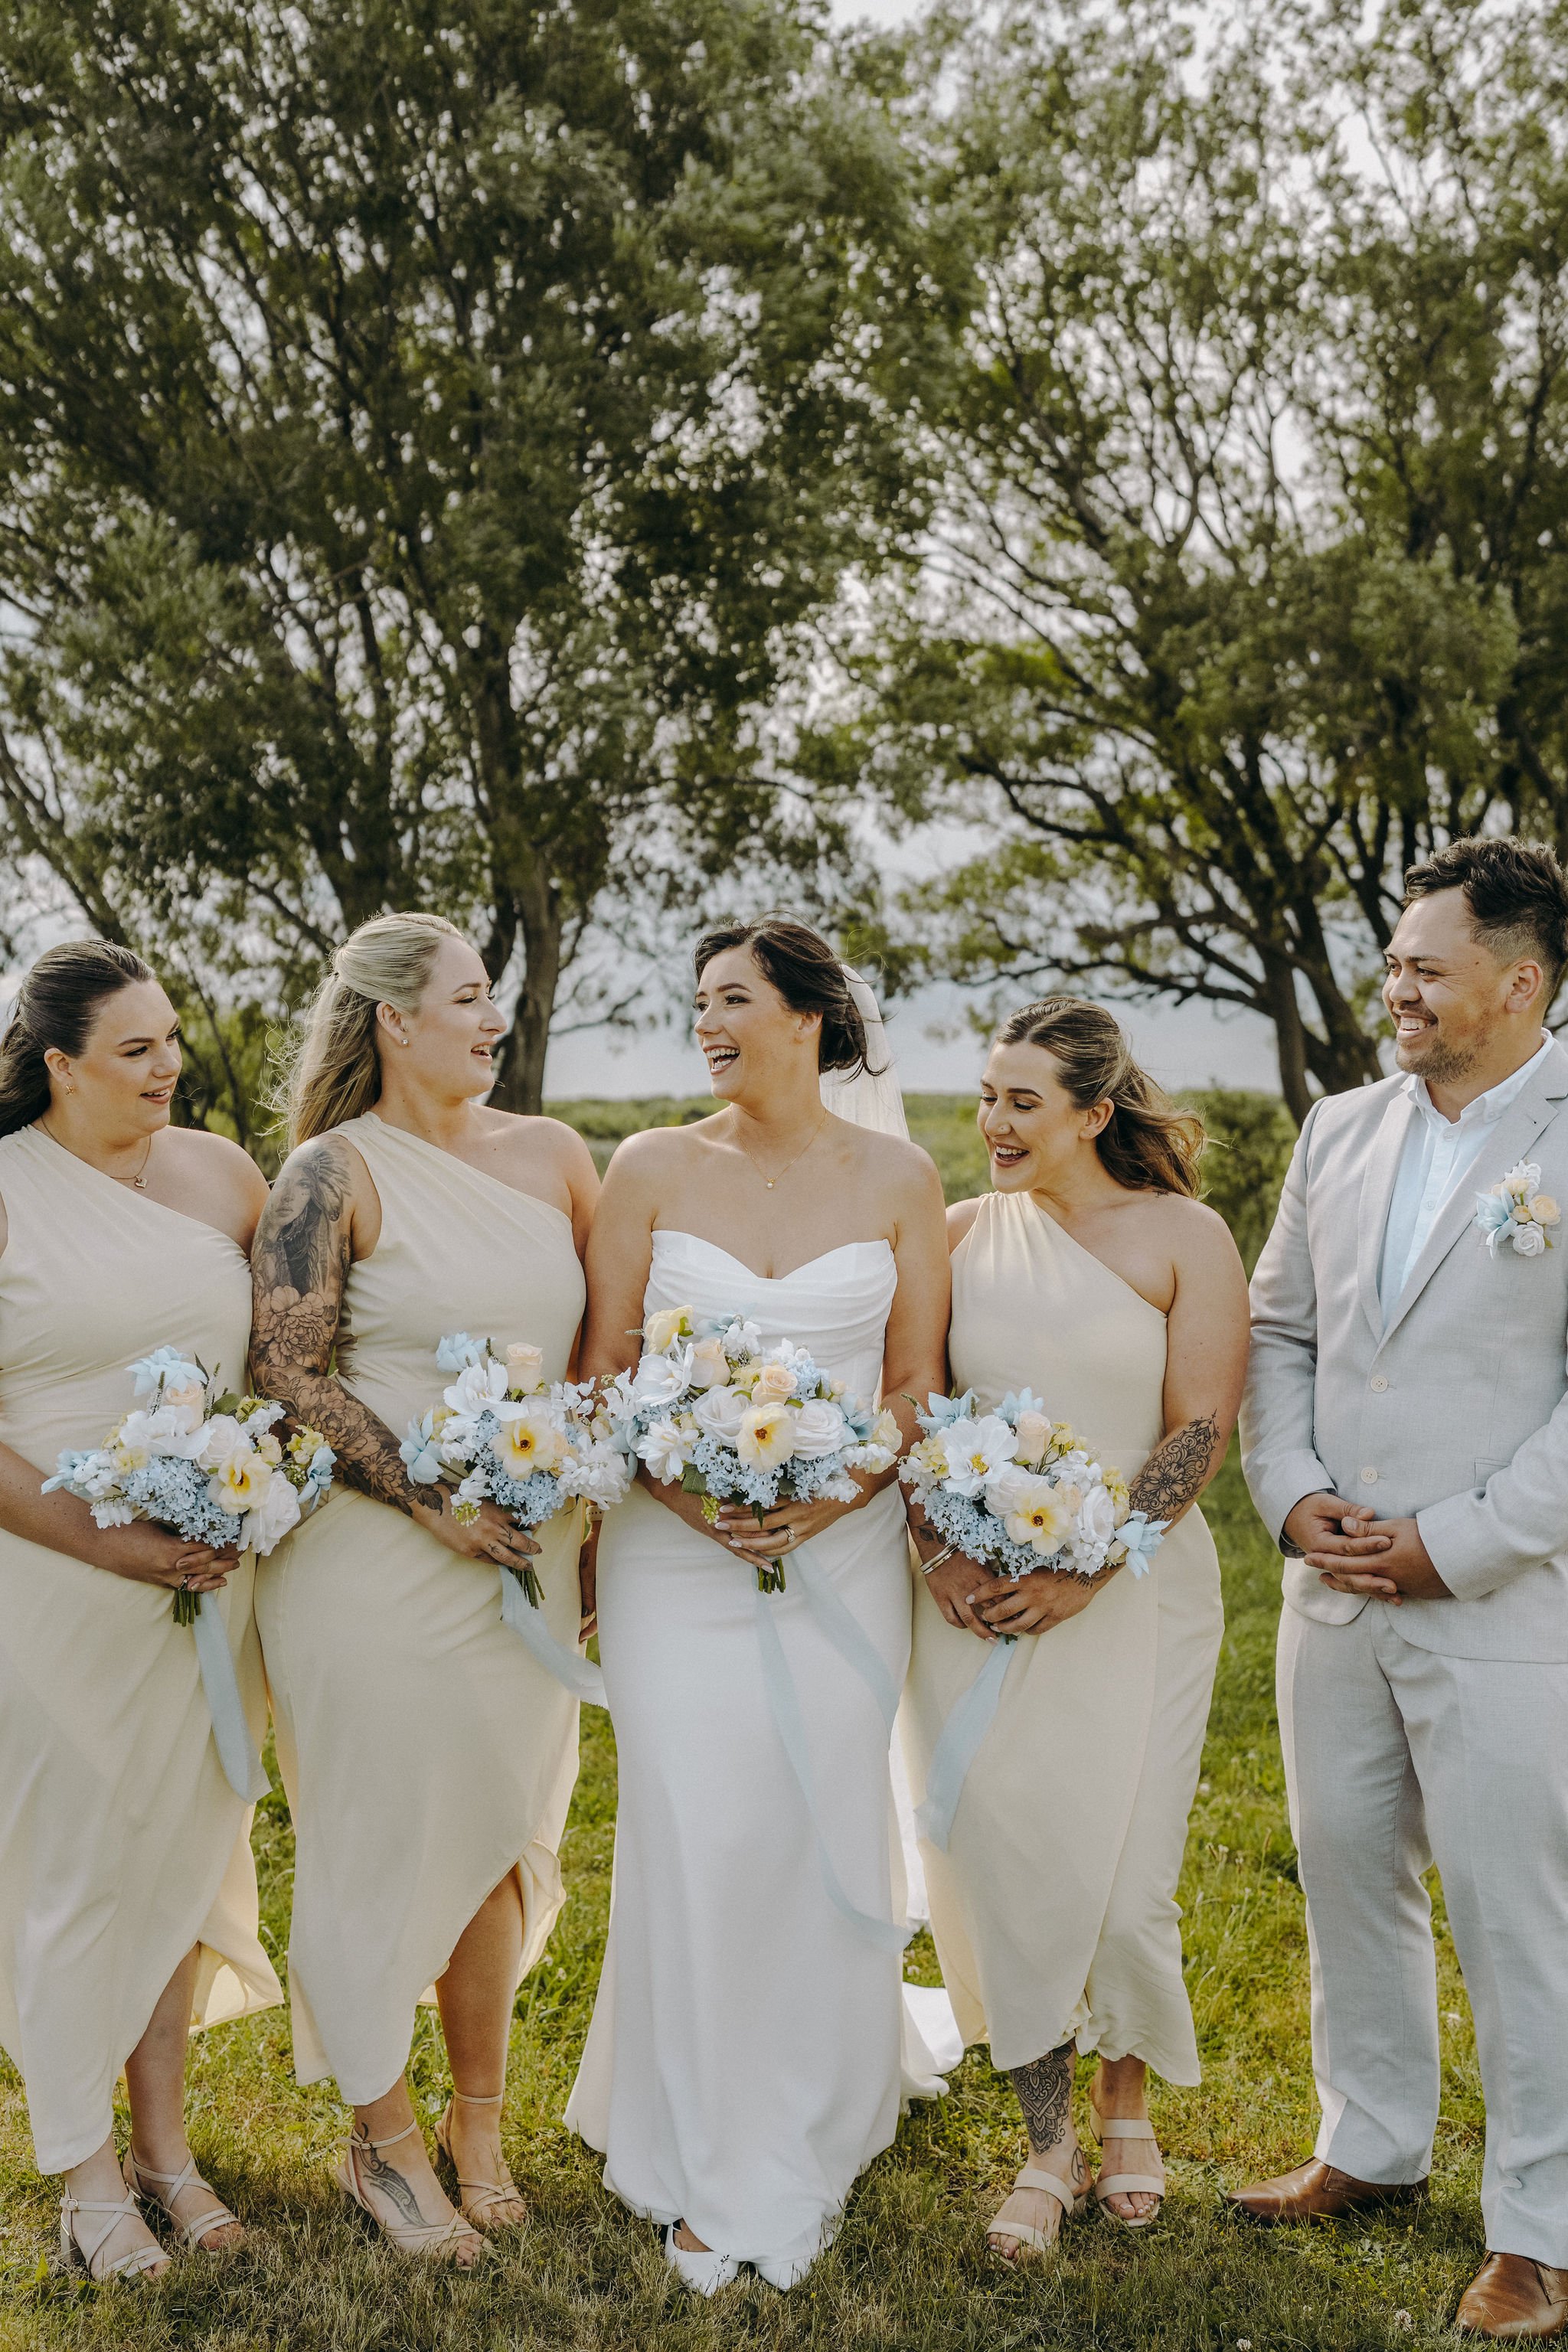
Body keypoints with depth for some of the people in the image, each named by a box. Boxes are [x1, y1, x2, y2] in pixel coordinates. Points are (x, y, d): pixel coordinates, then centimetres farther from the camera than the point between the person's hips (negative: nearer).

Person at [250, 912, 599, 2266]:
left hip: (526, 1556, 5)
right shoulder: (334, 1173, -8)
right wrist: (431, 1504, -17)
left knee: (496, 1838, 13)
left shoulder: (548, 1154, 7)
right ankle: (383, 2140, 25)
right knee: (384, 1839, 6)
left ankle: (479, 2123, 31)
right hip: (373, 1563, -5)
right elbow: (292, 1372, -12)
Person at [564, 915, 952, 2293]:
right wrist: (679, 1490, -14)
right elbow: (603, 1371, 2)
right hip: (675, 1555, 0)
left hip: (842, 1550, 1)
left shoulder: (895, 1178, 2)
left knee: (824, 1843, 6)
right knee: (697, 1846, 0)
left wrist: (827, 1496, -13)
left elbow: (918, 1385, 3)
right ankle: (707, 2171, 19)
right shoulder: (651, 1168, 1)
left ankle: (806, 2151, 27)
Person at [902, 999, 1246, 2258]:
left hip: (1135, 1596, -2)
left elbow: (1202, 1429, -8)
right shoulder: (960, 1232, 6)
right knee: (998, 1867, 2)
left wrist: (1086, 1574, -15)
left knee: (1117, 1873, 0)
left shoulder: (1182, 1237, -3)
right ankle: (1048, 2147, 21)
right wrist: (938, 1554, -7)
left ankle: (1126, 2104, 30)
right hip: (976, 1595, 3)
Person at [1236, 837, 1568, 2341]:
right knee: (1348, 1880, 17)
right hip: (1335, 1594, 6)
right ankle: (1371, 2149, 36)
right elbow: (1279, 1332, 14)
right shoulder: (1339, 1130, 9)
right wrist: (1293, 1499, -1)